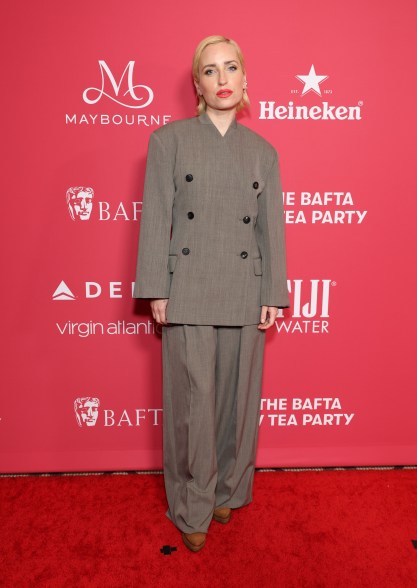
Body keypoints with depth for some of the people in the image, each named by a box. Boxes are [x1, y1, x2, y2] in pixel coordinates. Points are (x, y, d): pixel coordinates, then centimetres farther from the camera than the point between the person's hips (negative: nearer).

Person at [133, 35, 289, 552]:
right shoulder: (169, 140, 3)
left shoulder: (263, 151, 11)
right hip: (188, 292, -2)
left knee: (238, 397, 11)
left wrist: (273, 295, 2)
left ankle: (229, 491, 35)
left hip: (246, 294, 3)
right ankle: (193, 508, 24)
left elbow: (272, 228, 8)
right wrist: (156, 291, -7)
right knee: (193, 402, 3)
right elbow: (155, 219, -1)